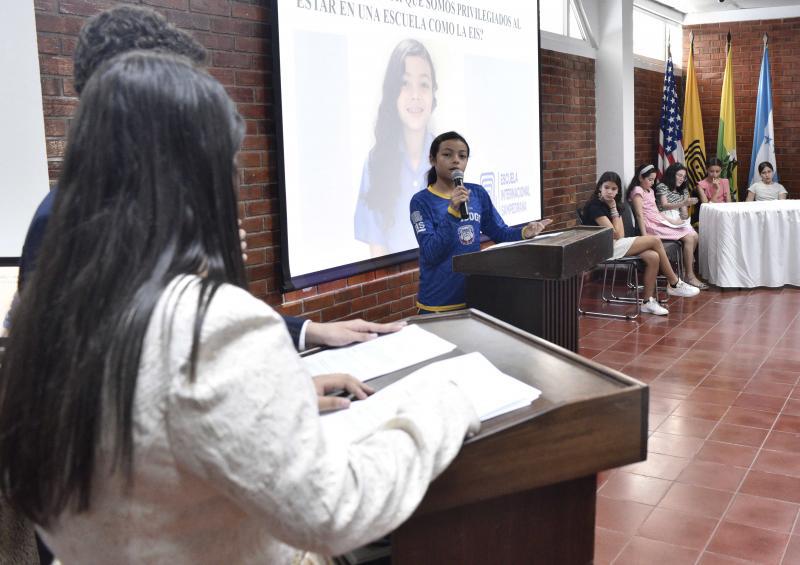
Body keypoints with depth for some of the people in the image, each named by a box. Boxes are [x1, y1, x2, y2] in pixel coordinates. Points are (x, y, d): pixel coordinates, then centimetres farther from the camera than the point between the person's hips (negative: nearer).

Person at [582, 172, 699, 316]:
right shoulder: (594, 206, -12)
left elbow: (621, 235, 4)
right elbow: (615, 234, -14)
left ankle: (648, 301, -9)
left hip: (616, 245, 8)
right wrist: (613, 209, -7)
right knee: (655, 241, -13)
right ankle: (674, 284, 0)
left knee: (653, 257, -16)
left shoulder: (615, 205, 14)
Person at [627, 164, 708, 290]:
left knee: (694, 236, -3)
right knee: (688, 238, -17)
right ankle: (689, 276, -11)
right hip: (652, 226, -9)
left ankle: (685, 268, 1)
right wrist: (645, 236, -25)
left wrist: (671, 220, 7)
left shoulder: (650, 191, 22)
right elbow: (639, 214, -17)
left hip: (660, 221, 9)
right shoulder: (637, 191, -7)